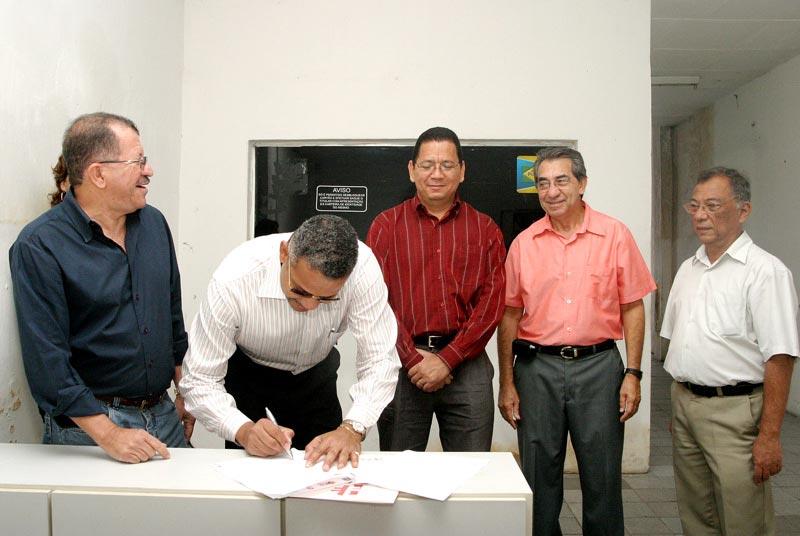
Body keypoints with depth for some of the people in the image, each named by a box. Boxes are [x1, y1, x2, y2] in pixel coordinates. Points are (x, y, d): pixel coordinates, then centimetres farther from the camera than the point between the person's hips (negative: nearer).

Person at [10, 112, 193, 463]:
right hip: (87, 424, -5)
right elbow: (46, 358, -18)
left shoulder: (154, 223, 5)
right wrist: (109, 435, -21)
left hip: (165, 415, 6)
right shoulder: (39, 246, -14)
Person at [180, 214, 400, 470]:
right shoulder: (233, 281, -36)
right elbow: (199, 381, -30)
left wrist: (352, 429, -43)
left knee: (328, 464, 12)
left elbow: (379, 360, -29)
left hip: (315, 371, 2)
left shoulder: (361, 267, -34)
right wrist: (243, 430, -46)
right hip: (243, 371, -1)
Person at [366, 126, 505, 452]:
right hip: (402, 363, 0)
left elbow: (492, 301, 0)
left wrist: (447, 359, -9)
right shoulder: (386, 225, 6)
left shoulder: (485, 229, 8)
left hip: (467, 364, 1)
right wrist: (414, 359, -10)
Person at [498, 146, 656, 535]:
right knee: (539, 477, 10)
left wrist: (633, 373, -3)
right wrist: (507, 383, 4)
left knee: (603, 477, 7)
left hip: (599, 365, -1)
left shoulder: (614, 235, 0)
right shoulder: (524, 243, 4)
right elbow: (510, 314, 6)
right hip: (537, 367, 1)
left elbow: (632, 307, 3)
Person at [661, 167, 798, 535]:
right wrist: (678, 407, 16)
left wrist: (769, 435, -18)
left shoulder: (765, 271, -11)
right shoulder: (688, 269, 12)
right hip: (685, 404, 7)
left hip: (735, 410, -7)